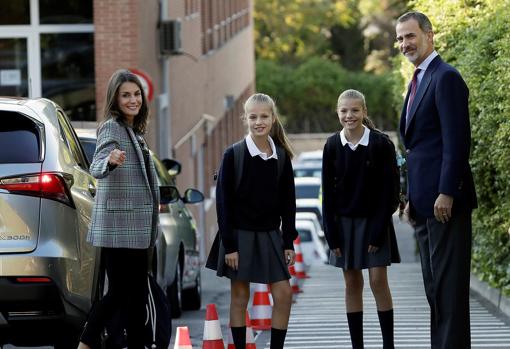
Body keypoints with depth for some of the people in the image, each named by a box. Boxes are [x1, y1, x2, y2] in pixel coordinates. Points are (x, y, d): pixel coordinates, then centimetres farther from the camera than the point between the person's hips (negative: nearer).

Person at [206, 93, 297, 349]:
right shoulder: (233, 155, -8)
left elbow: (288, 201, 8)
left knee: (284, 295, -1)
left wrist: (288, 241, 4)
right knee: (239, 297, 3)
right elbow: (223, 201, -8)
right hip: (240, 234, -3)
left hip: (270, 234, 3)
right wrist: (229, 245, -12)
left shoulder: (281, 156, 2)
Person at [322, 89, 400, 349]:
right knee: (352, 284, 4)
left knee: (378, 281, -7)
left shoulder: (381, 144, -10)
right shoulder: (332, 146, -2)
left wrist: (378, 232, -12)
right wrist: (332, 234, -3)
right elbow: (328, 192, 2)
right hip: (344, 222, 3)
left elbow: (387, 191, -8)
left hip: (373, 221, -3)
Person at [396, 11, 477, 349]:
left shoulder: (446, 78, -11)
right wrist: (413, 197, 18)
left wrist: (446, 193, -21)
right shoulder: (419, 81, 19)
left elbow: (457, 141, -18)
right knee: (435, 284, 11)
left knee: (449, 284, -8)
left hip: (445, 201, -10)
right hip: (425, 203, 10)